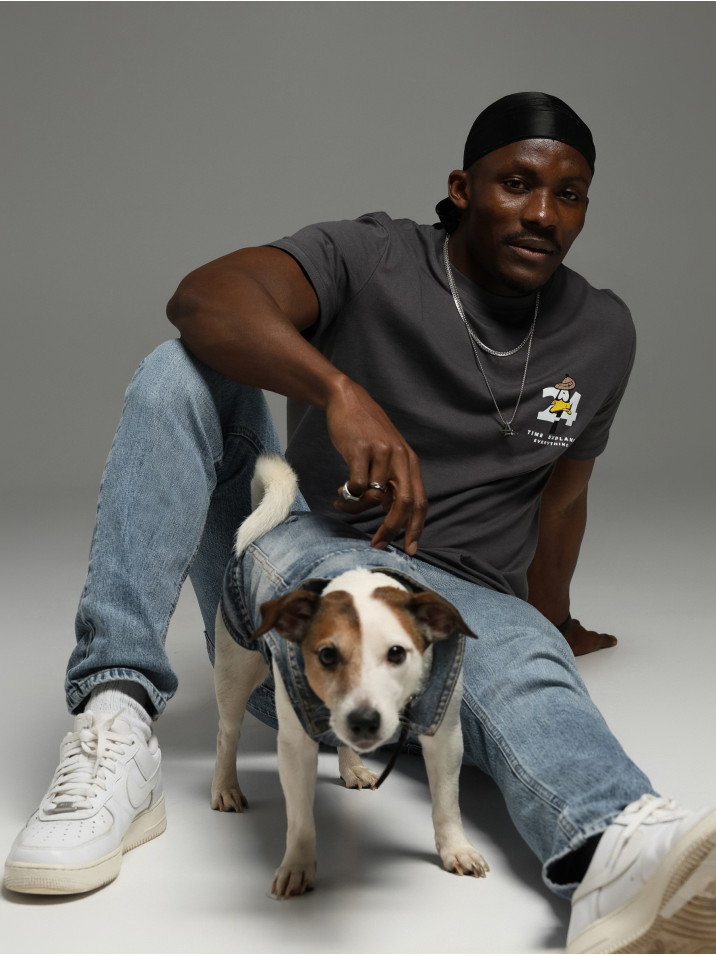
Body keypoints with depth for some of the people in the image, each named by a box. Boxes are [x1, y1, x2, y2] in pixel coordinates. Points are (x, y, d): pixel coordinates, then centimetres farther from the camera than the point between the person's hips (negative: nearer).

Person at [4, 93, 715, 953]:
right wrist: (341, 391, -40)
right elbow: (203, 297, -24)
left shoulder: (603, 335, 9)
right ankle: (115, 725, -34)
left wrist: (552, 620, 34)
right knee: (185, 370, -20)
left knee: (522, 649, -36)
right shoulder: (371, 260, -4)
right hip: (280, 583, 0)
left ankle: (623, 855, -71)